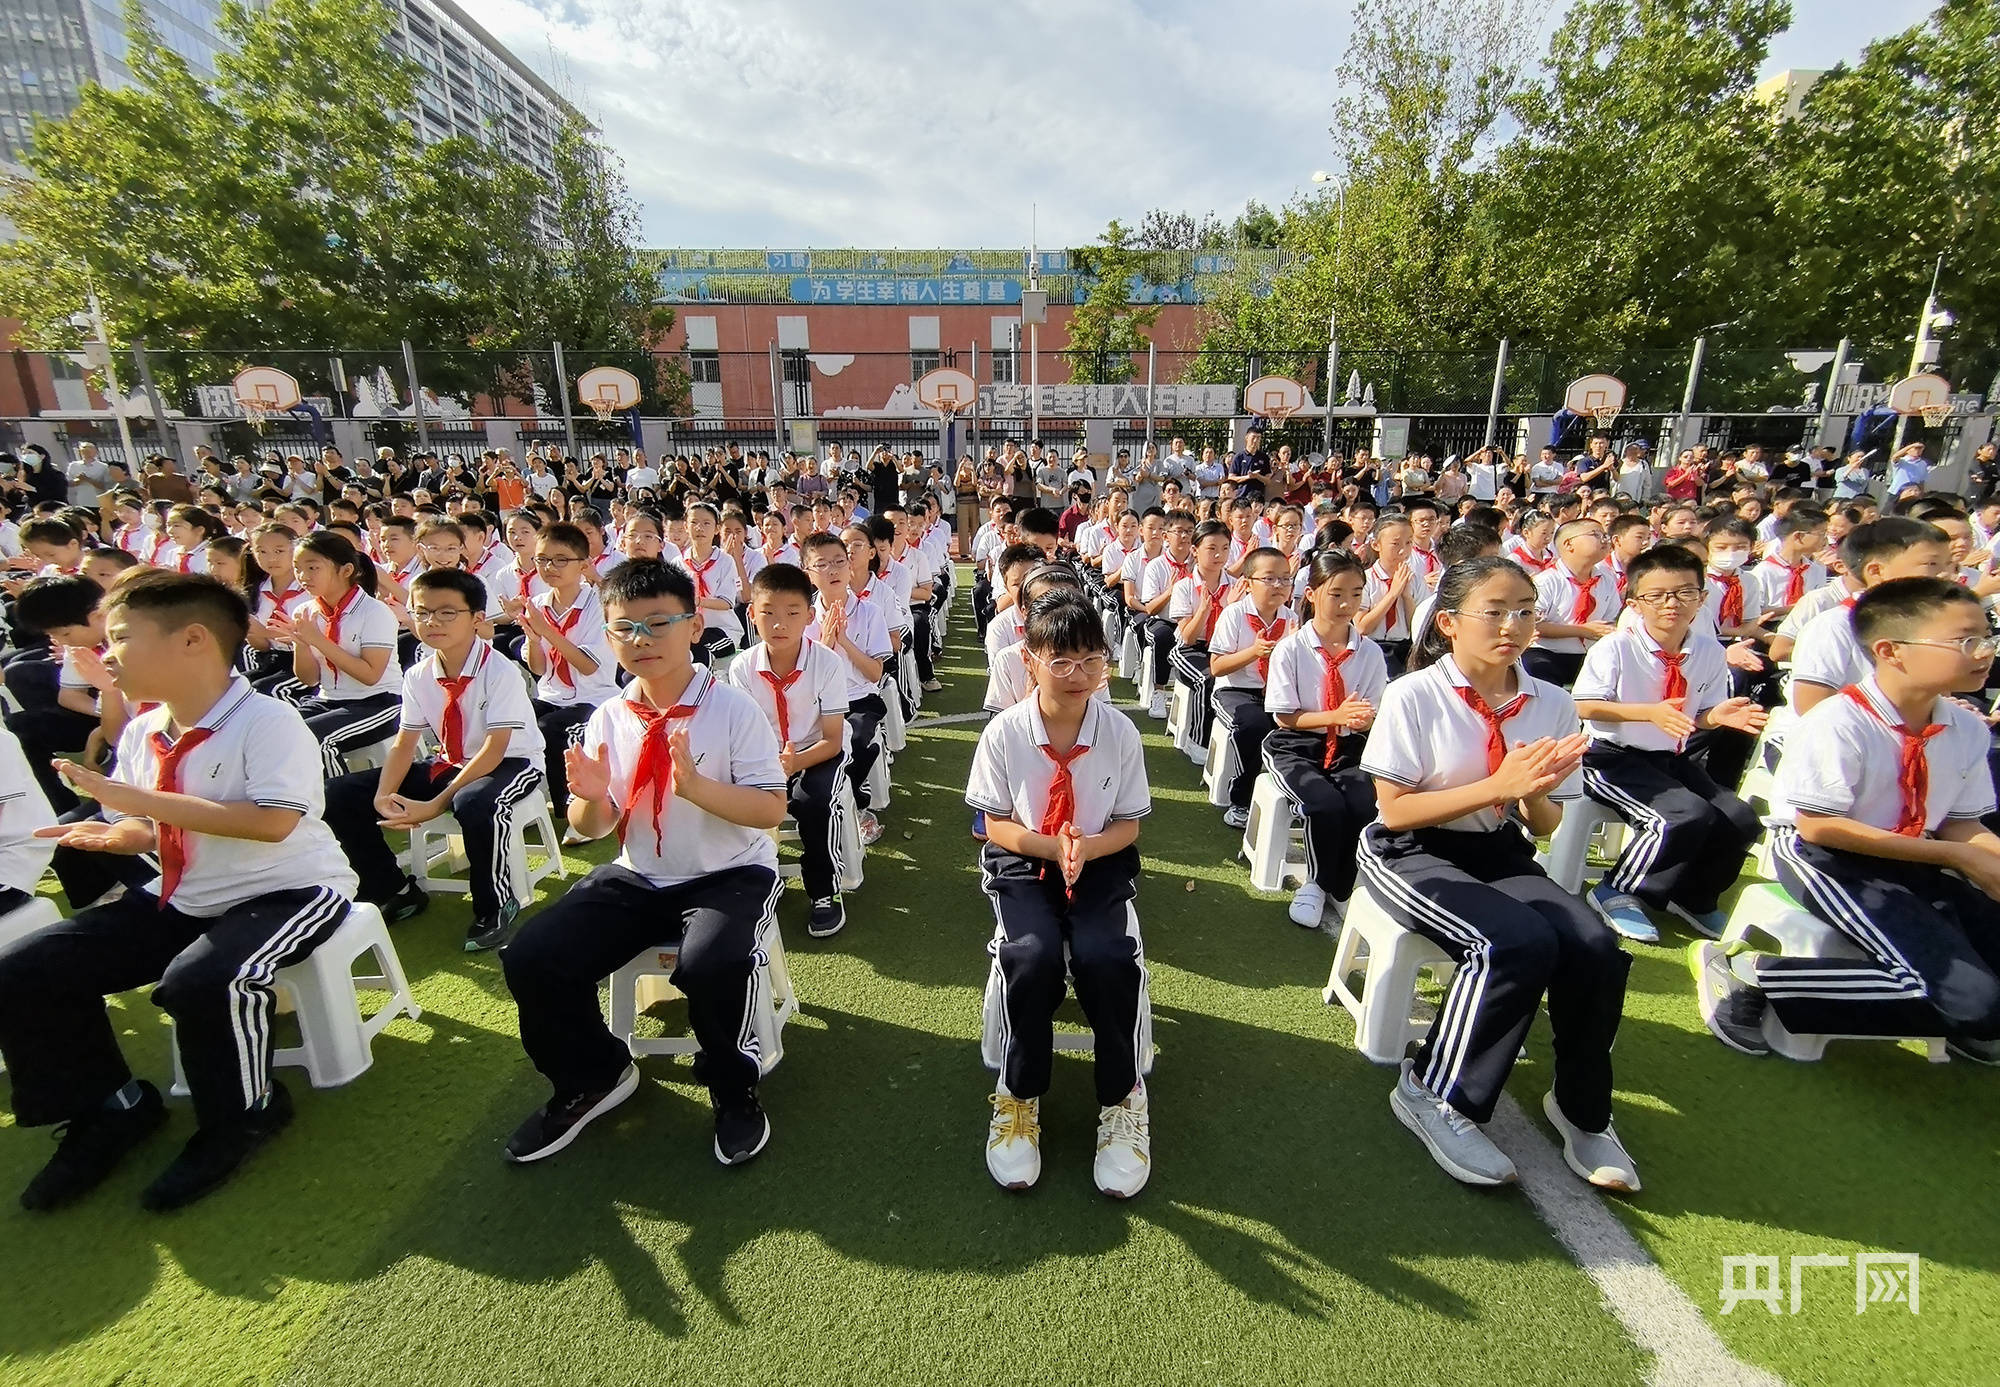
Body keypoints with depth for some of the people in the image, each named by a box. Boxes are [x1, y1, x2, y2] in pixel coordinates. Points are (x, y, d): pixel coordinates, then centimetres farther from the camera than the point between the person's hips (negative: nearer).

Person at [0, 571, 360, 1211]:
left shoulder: (268, 721, -20)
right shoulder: (141, 733, 6)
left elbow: (272, 822, -30)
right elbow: (154, 829, 17)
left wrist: (139, 801, -24)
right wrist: (117, 834, -7)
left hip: (286, 890, -9)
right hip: (182, 899, 9)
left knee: (201, 982, -33)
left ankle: (243, 1116, -3)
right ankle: (110, 1109, 21)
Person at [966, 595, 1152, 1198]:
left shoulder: (1120, 732, -7)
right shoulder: (1004, 732, -11)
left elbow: (1128, 826, 0)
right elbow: (996, 824, -4)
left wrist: (1086, 848, -21)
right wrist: (1050, 847, -22)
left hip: (1101, 863, 1)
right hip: (1023, 863, 0)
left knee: (1106, 958, -27)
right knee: (1032, 957, -28)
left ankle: (1123, 1099, 1)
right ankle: (1018, 1095, 0)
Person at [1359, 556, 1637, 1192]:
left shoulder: (1551, 704, 2)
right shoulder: (1414, 695, -12)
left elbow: (1543, 825, 6)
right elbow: (1394, 810, -15)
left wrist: (1537, 792, -17)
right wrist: (1497, 786, -23)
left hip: (1501, 853, 5)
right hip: (1411, 851, -5)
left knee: (1597, 949, -20)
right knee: (1518, 944, -28)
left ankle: (1581, 1109, 6)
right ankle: (1433, 1094, -7)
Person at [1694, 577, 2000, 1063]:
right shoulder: (1837, 723, -21)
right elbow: (1819, 827, -21)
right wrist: (1956, 856, -16)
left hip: (1915, 860, 8)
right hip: (1822, 856, -8)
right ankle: (1752, 974, -13)